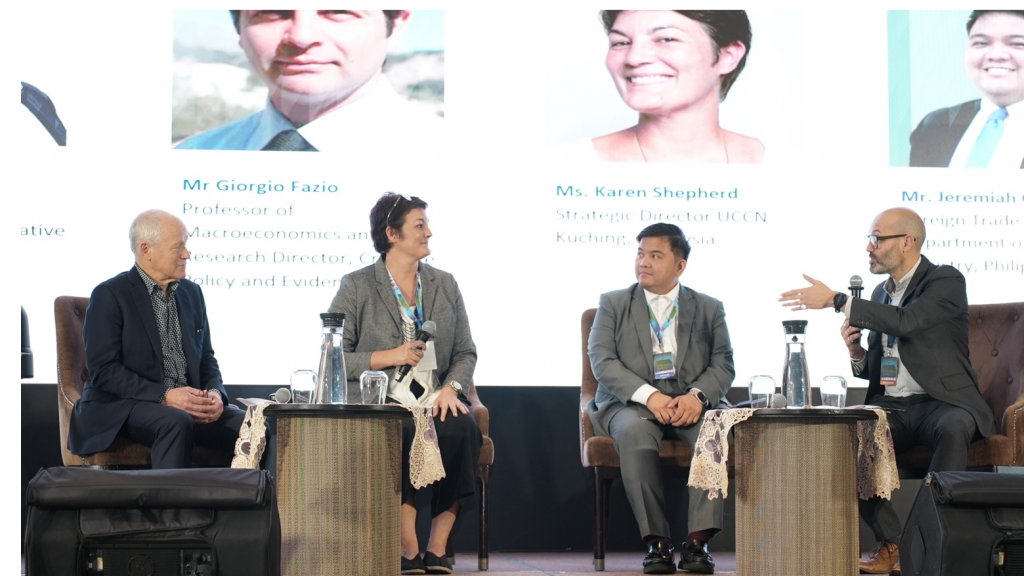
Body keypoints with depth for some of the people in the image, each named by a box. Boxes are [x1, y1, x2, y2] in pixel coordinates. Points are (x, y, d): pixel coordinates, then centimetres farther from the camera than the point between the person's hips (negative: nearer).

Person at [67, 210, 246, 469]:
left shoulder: (192, 293, 15)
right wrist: (165, 396, -22)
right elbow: (102, 370, -12)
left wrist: (214, 393, -4)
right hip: (122, 407, -6)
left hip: (188, 404, 6)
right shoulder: (109, 296, -5)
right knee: (176, 422, -38)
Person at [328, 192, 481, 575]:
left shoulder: (445, 285, 17)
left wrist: (451, 388, -6)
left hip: (435, 401, 4)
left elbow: (466, 353, 14)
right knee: (402, 433, -38)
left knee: (463, 429, -31)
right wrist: (390, 357, -12)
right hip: (381, 402, -3)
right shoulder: (356, 286, 5)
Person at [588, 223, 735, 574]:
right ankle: (655, 541, -32)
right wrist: (649, 396, -18)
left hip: (690, 405, 1)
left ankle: (698, 540, -32)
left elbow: (723, 366, 5)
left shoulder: (709, 309, 14)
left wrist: (697, 395, -18)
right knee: (633, 430, -37)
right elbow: (602, 361, -2)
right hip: (632, 403, -1)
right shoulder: (613, 304, 11)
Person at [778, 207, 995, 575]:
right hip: (889, 407, 5)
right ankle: (891, 545, -18)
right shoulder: (881, 293, 20)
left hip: (939, 402, -5)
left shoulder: (946, 282, -2)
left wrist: (836, 301, -19)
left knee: (953, 428, -40)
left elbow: (906, 322, -21)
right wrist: (857, 353, 1)